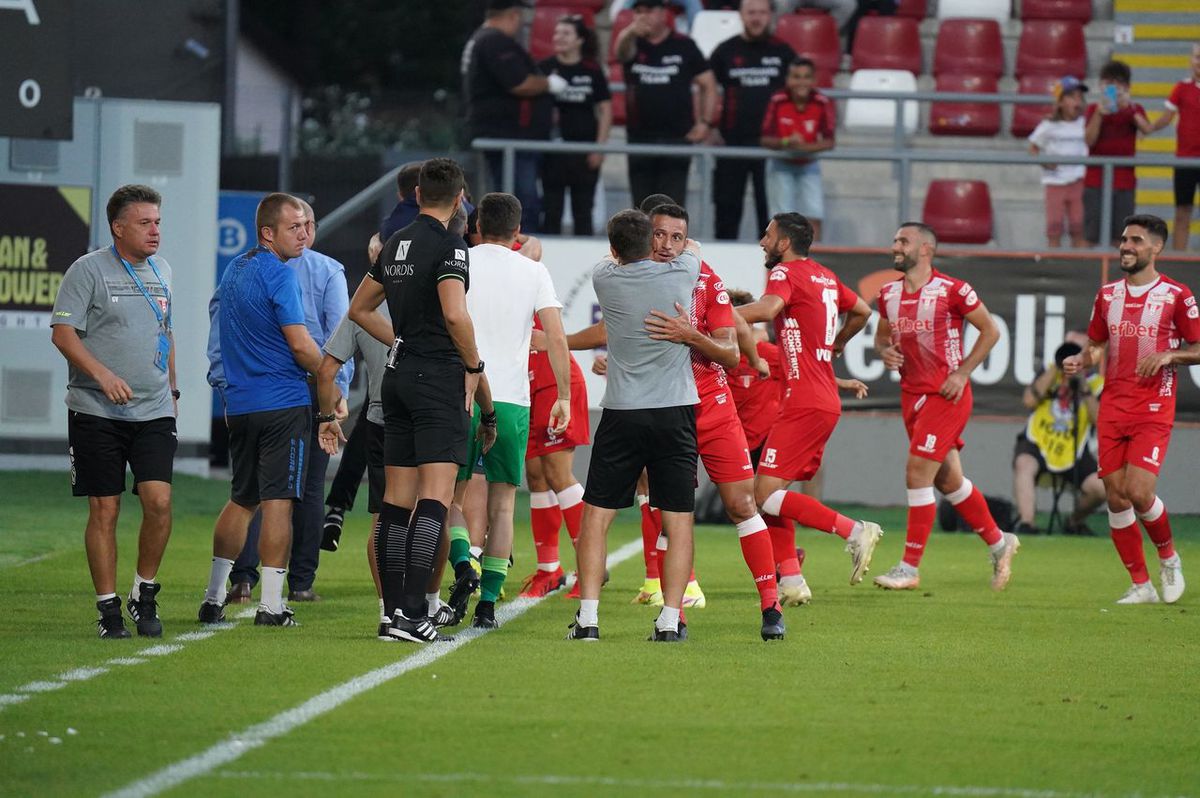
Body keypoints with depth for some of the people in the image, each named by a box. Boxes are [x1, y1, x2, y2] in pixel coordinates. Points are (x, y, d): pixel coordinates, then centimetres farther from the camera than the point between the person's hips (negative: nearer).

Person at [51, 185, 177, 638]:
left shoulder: (161, 270, 14)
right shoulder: (89, 270, -5)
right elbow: (62, 332, -11)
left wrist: (171, 389, 22)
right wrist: (102, 374, -22)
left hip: (153, 413, 4)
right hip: (96, 412, -4)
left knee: (159, 500, -10)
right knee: (104, 510, -2)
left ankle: (144, 594, 8)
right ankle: (108, 608, 6)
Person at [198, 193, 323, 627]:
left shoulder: (234, 269, 14)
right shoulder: (279, 274, -13)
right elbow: (300, 345, -16)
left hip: (239, 404, 8)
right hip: (284, 403, -8)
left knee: (241, 499, 16)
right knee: (278, 500, -5)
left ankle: (213, 599, 15)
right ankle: (270, 604, -5)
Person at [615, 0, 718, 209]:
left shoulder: (684, 46, 4)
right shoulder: (633, 45, 5)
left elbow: (708, 84, 7)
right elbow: (622, 50, -22)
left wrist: (705, 122, -5)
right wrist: (630, 32, -46)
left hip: (677, 137, -2)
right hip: (640, 137, 2)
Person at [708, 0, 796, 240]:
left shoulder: (783, 52, 5)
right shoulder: (726, 51, 5)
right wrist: (710, 127, 0)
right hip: (732, 141, 1)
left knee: (769, 205, 0)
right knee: (728, 204, 4)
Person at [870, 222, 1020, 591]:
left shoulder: (952, 290, -12)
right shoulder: (889, 294, 7)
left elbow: (990, 331, -5)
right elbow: (881, 336, 20)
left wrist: (962, 373, -12)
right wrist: (885, 352, -3)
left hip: (946, 395, -7)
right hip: (912, 395, 7)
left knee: (917, 474, -12)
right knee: (947, 479, 13)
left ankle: (909, 568, -6)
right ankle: (998, 541, 31)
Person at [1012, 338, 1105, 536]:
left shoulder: (1095, 383, -2)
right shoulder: (1050, 373, 3)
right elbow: (1029, 400, -14)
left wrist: (1084, 388, -23)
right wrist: (1055, 370, -14)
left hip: (1073, 454, 1)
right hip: (1037, 444, 0)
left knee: (1100, 488, -21)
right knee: (1024, 464, -36)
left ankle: (1074, 522, 10)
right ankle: (1025, 523, -40)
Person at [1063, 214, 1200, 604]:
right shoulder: (1108, 294, 12)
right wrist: (1080, 361, 0)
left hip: (1153, 410, -5)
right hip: (1112, 407, 5)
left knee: (1139, 493, -16)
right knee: (1116, 496, 0)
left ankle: (1168, 556, 13)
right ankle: (1140, 584, 10)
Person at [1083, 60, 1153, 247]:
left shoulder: (1133, 110, 7)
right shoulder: (1093, 109, 4)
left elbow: (1147, 129, -14)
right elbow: (1089, 140, -9)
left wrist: (1128, 107, -24)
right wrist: (1099, 113, -20)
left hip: (1124, 181, 1)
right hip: (1096, 179, -1)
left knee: (1121, 236, 0)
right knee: (1092, 235, -2)